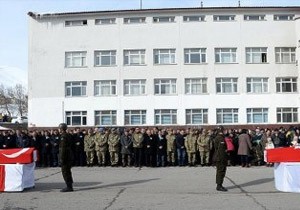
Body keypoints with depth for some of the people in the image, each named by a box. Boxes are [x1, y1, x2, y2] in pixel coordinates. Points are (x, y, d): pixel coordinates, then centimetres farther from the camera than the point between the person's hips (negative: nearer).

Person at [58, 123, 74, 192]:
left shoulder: (63, 137, -16)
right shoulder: (69, 135, 13)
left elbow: (63, 148, -20)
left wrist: (62, 159, -19)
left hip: (65, 157, -10)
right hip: (70, 157, 10)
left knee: (65, 172, -4)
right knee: (68, 172, 16)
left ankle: (69, 187, -3)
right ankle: (70, 186, 22)